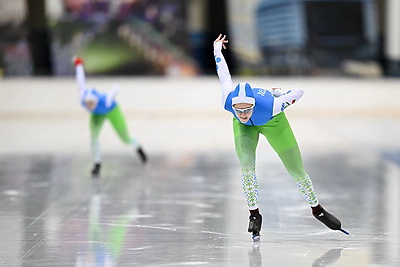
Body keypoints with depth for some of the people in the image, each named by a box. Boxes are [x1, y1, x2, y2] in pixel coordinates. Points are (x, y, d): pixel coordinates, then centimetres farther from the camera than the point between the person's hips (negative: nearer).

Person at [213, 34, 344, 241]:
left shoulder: (270, 105, -45)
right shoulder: (228, 100, -38)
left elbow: (299, 92, -29)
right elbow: (223, 71, -20)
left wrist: (280, 95, -10)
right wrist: (217, 48, -2)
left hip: (273, 122, -1)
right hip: (245, 128, 1)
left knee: (297, 170, 2)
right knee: (246, 166, -21)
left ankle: (317, 209, 24)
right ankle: (254, 214, -5)